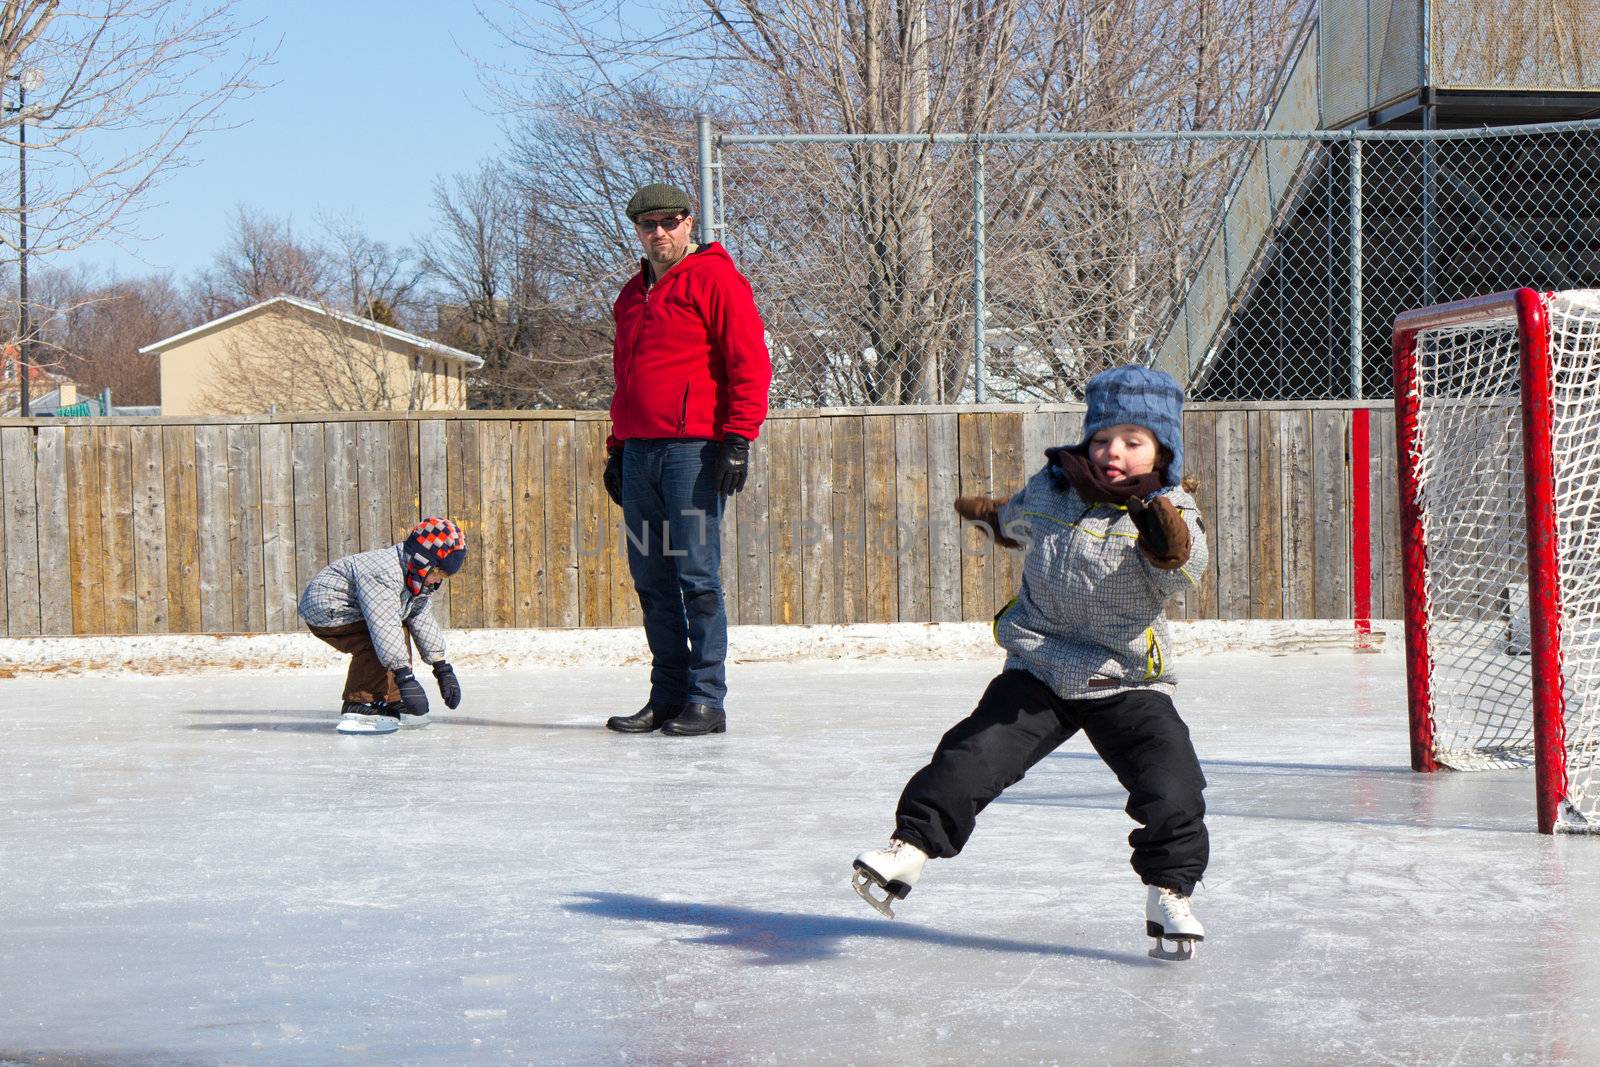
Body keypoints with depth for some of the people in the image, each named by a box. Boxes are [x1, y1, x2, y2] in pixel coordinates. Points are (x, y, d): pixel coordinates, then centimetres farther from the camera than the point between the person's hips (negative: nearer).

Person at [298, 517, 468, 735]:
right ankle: (357, 709, -23)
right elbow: (384, 626, -39)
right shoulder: (383, 573, -32)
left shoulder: (418, 581, 2)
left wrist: (443, 670, 3)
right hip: (325, 610, -11)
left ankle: (390, 702, 17)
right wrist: (405, 677, -43)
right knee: (377, 644, -27)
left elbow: (423, 621, 8)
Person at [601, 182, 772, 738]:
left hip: (694, 449, -7)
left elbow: (750, 363, -9)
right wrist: (616, 447, 22)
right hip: (640, 452, 7)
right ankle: (667, 696, 13)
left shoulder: (715, 279, -4)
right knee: (651, 578, 7)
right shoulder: (633, 294, 20)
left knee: (696, 576, -7)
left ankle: (706, 700, -3)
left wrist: (738, 439, -16)